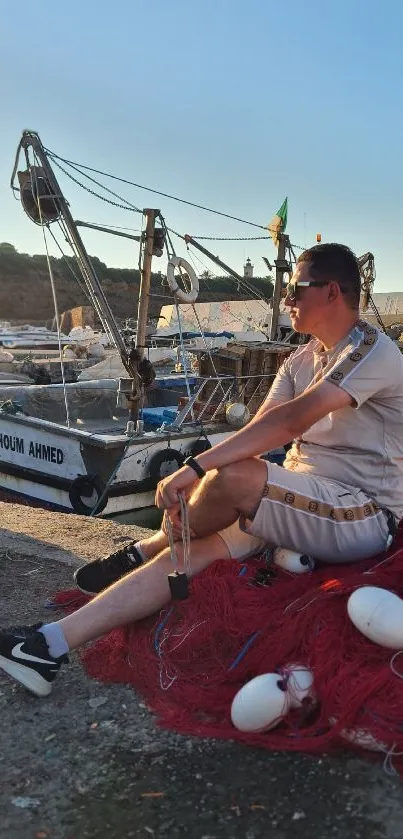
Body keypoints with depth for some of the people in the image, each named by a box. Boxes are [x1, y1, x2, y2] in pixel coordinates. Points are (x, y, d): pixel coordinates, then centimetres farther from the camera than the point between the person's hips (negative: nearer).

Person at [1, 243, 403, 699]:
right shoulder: (302, 360, 15)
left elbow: (290, 421, -25)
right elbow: (260, 428, 4)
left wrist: (197, 467, -28)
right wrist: (200, 475, -14)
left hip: (366, 516, -7)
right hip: (299, 500, 7)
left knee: (234, 478, -29)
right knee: (192, 547, -14)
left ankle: (141, 553, 2)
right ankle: (52, 643, -19)